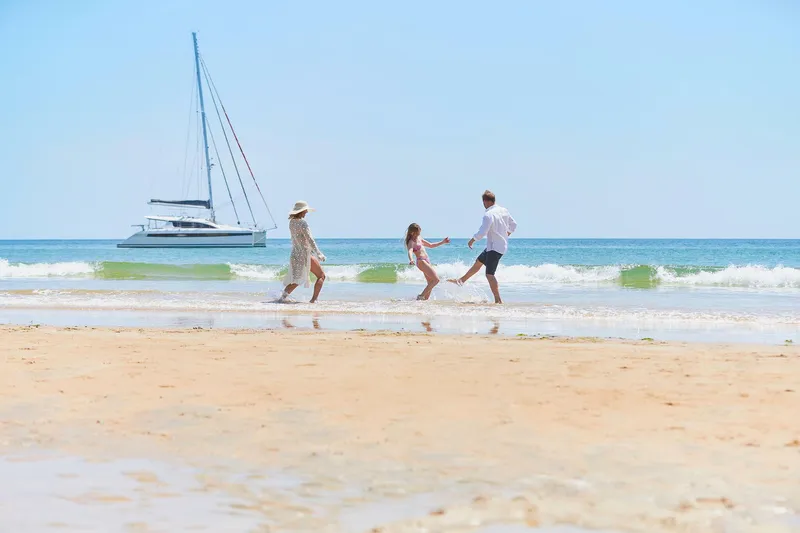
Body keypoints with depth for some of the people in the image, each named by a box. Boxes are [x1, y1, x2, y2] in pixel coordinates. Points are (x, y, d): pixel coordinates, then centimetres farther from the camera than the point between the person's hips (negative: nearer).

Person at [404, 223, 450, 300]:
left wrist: (442, 242, 25)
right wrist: (411, 260, -51)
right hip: (421, 261, -10)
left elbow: (431, 245, 28)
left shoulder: (419, 239, 16)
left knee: (431, 283, 9)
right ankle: (421, 296, -14)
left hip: (427, 261, 10)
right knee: (436, 280, -15)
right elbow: (410, 251, -31)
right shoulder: (411, 242, -11)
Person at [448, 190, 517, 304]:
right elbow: (513, 225, 15)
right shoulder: (504, 211, 4)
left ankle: (498, 300, -12)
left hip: (495, 248, -9)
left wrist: (472, 240, -7)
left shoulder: (488, 215, -22)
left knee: (489, 274, -8)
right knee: (478, 262, 24)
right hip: (502, 245, 9)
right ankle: (461, 280, 40)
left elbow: (482, 232, -24)